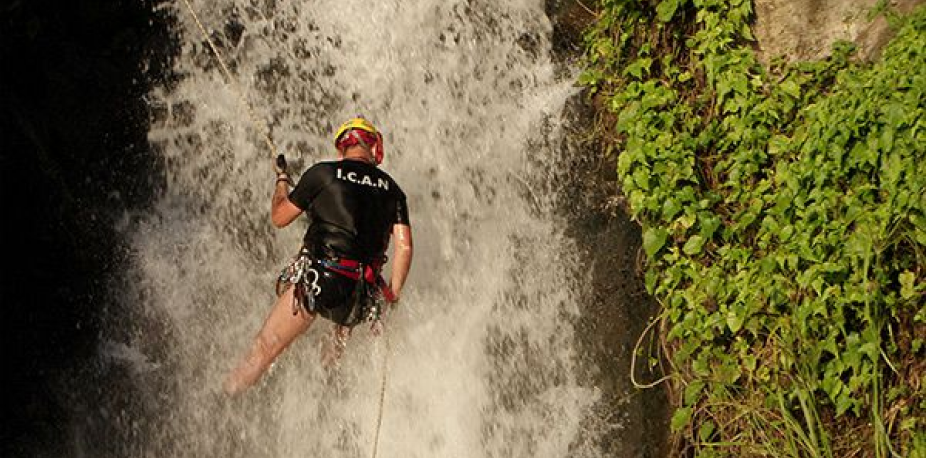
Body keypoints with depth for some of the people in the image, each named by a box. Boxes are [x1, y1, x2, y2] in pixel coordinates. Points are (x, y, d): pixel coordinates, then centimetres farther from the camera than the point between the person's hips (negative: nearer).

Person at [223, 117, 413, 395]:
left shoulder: (322, 173, 0)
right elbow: (404, 246, 3)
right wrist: (393, 295, 14)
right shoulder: (391, 189, 9)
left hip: (316, 280, -3)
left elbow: (279, 218, 8)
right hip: (361, 294, 3)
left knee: (265, 349, 8)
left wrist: (281, 180, 25)